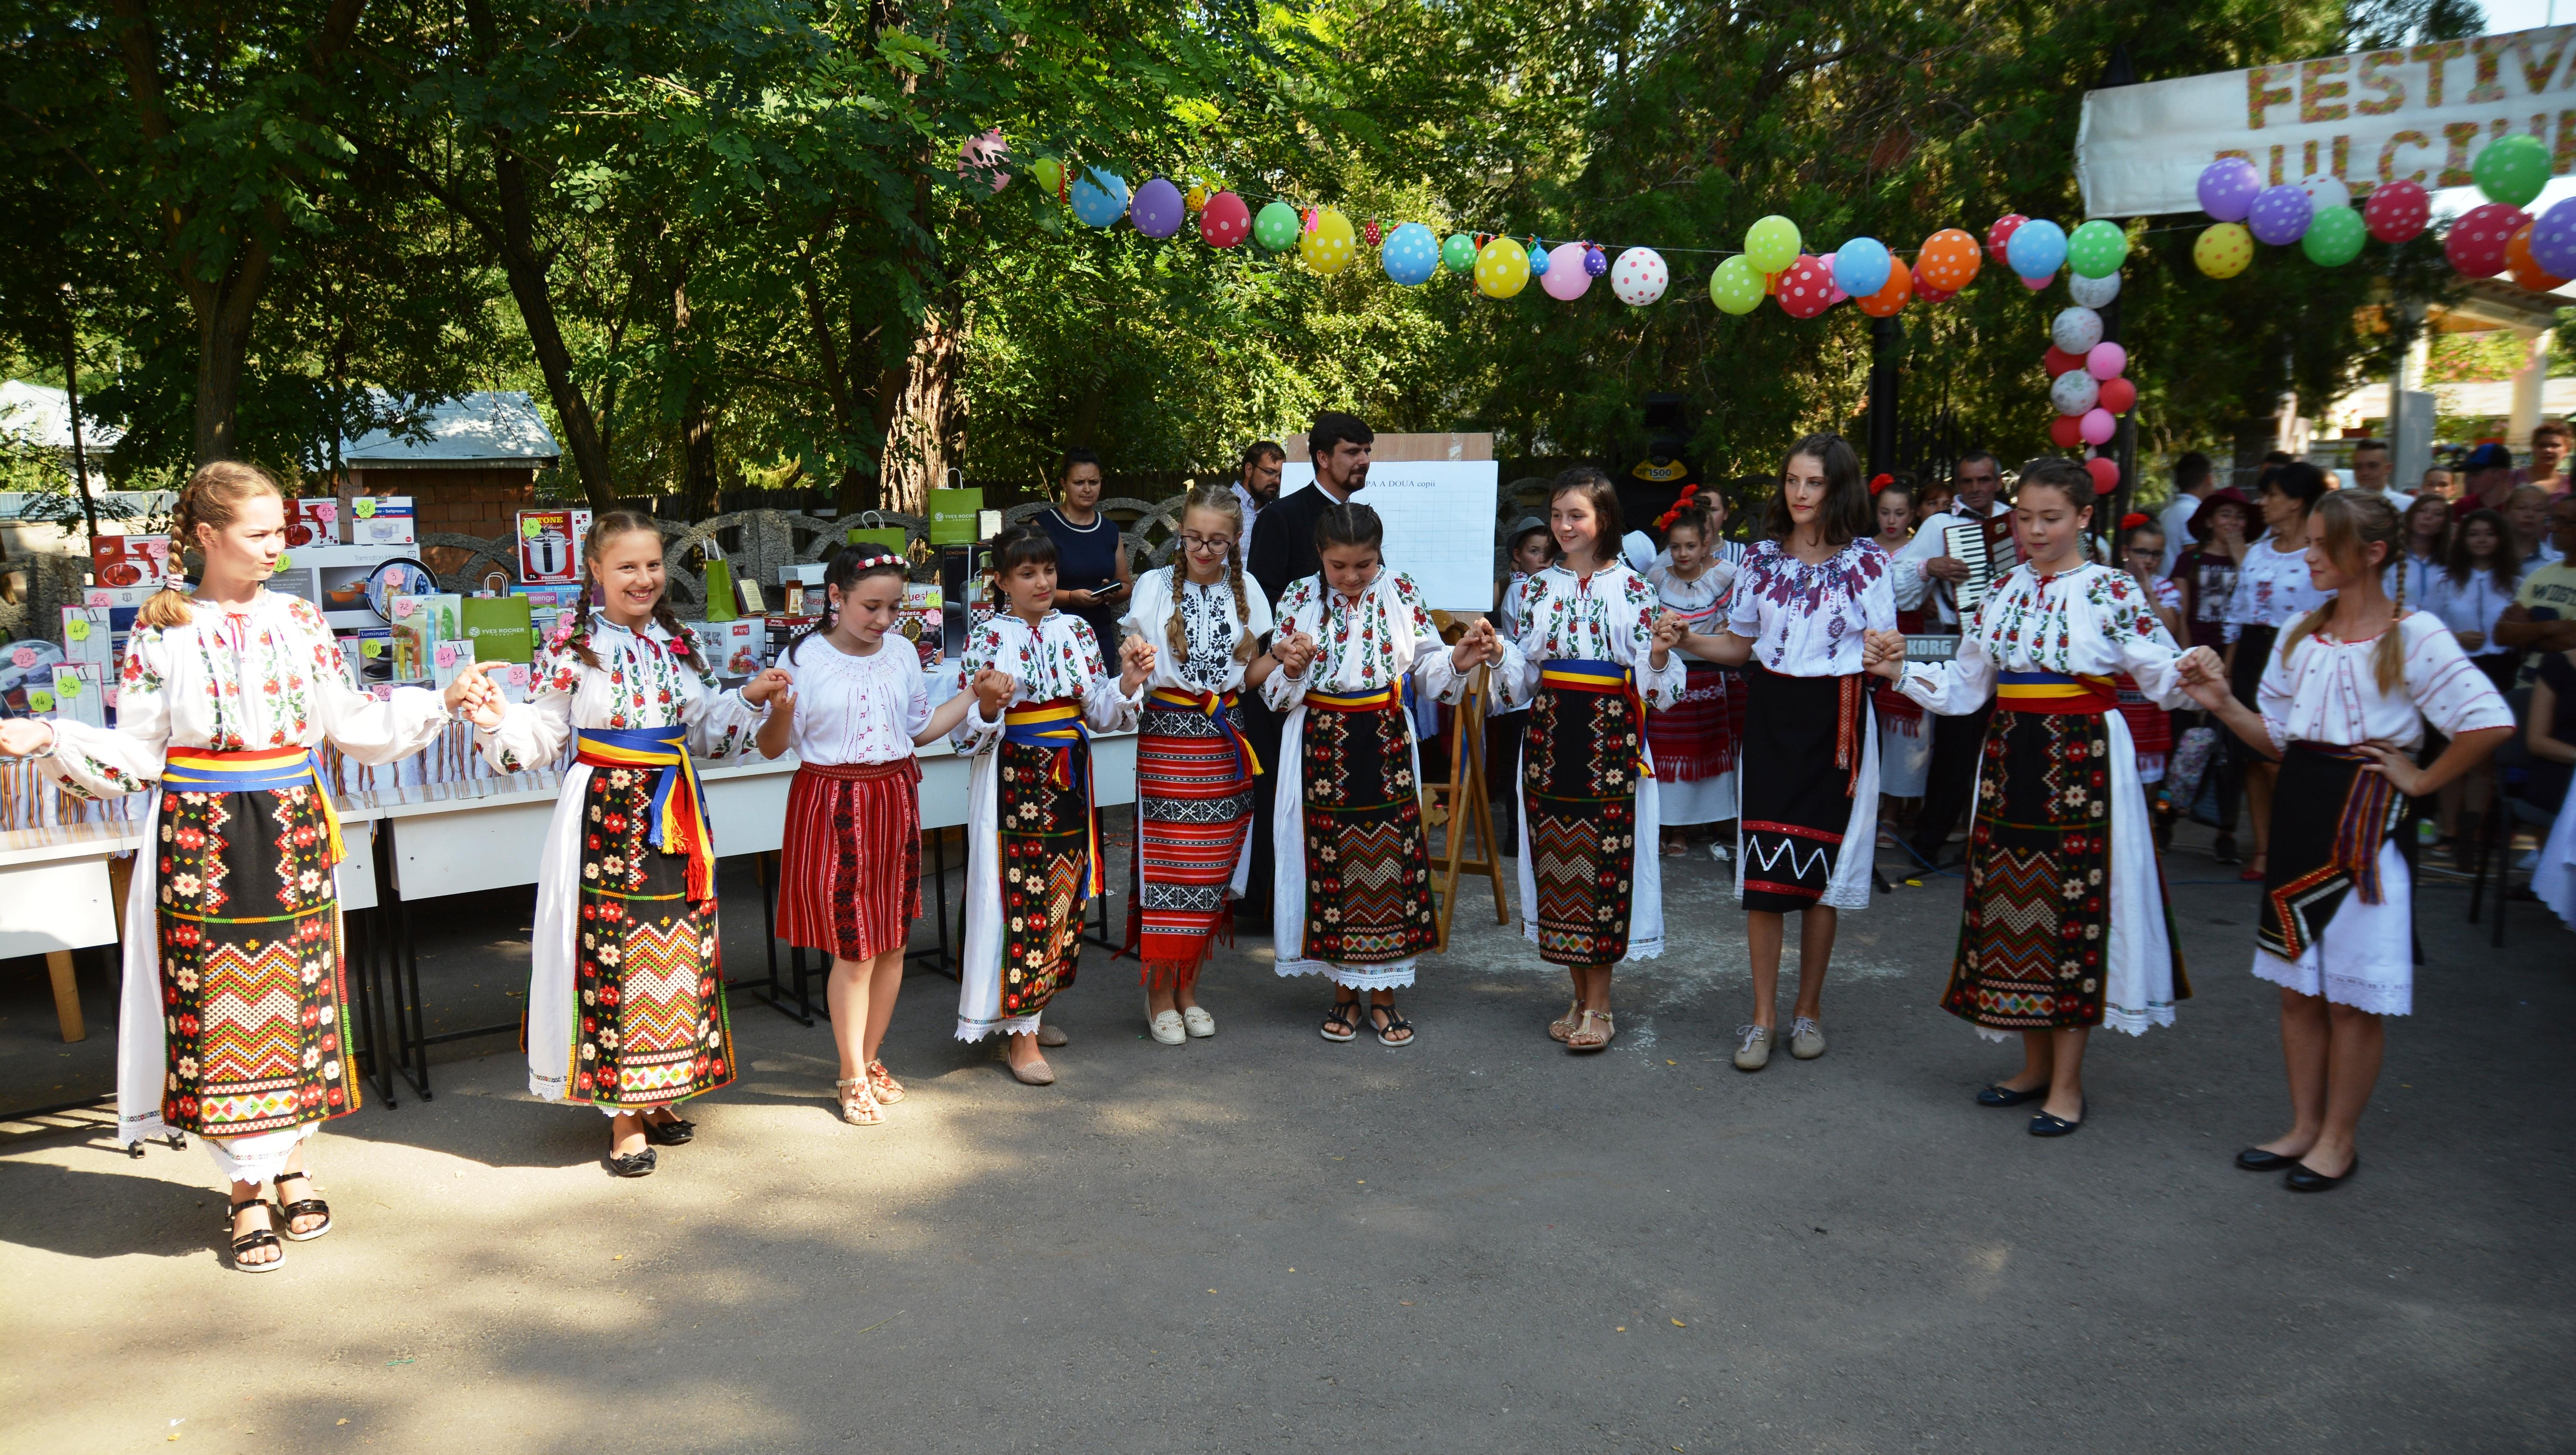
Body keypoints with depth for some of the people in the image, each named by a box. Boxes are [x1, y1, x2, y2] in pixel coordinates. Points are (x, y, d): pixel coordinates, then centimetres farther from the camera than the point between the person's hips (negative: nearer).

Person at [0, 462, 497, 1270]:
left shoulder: (299, 619, 5)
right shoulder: (161, 629, -2)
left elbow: (352, 724, 10)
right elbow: (136, 752, 0)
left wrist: (443, 700, 6)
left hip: (292, 835, 3)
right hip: (200, 837, -2)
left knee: (298, 994, 8)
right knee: (219, 1003, 1)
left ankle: (292, 1163, 24)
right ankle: (247, 1189, 12)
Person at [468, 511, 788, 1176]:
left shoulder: (678, 643, 9)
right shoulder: (572, 645, -5)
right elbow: (539, 739, -7)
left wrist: (751, 698, 7)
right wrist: (493, 719, -24)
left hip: (675, 815, 5)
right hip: (606, 814, -5)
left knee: (678, 949, 10)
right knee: (611, 952, -2)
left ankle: (658, 1092, 25)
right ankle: (623, 1113, 9)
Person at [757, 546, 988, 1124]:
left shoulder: (902, 653, 5)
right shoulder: (803, 658, -10)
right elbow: (772, 747, -7)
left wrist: (977, 694, 10)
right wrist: (780, 710, -28)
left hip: (895, 800, 5)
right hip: (833, 808, -5)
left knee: (892, 941, 10)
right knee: (854, 947, -2)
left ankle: (869, 1060, 28)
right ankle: (852, 1078, 14)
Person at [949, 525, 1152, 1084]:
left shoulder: (1077, 632, 8)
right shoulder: (986, 639, -4)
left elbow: (1102, 713, 7)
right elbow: (970, 733, -7)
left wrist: (1130, 677, -10)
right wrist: (988, 706, -27)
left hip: (1069, 780, 5)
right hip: (1014, 781, -5)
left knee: (1062, 897, 9)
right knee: (1021, 898, -4)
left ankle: (1030, 1012, 26)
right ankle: (1020, 1037, 4)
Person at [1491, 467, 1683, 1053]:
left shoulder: (1632, 589, -1)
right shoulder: (1540, 587, 10)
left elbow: (1655, 691, -3)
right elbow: (1525, 679, 12)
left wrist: (1660, 652, -22)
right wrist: (1498, 651, -5)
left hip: (1611, 737, -4)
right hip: (1550, 735, 4)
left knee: (1606, 861, -4)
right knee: (1557, 858, 6)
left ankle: (1599, 1007, 6)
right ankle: (1580, 998, 19)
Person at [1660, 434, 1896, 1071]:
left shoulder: (1868, 561, -1)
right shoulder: (1762, 557, 8)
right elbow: (1740, 645, 12)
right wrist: (1687, 641, -5)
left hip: (1835, 719, -2)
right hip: (1772, 714, 2)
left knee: (1821, 870, 5)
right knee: (1764, 869, -2)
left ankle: (1808, 1010, 21)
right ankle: (1763, 1016, 8)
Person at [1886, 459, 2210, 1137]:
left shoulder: (2113, 591, -5)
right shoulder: (2004, 590, 10)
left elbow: (2160, 676, -9)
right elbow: (1967, 687, 12)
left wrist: (2192, 675, -30)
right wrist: (1903, 671, -1)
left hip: (2084, 764, -5)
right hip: (2011, 762, 5)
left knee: (2076, 904, -1)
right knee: (2014, 902, 9)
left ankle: (2068, 1082, 10)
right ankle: (2036, 1063, 24)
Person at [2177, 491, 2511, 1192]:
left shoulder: (2413, 635, -10)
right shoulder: (2301, 632, 9)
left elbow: (2490, 721, -16)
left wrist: (2420, 780, -10)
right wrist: (2224, 705, -3)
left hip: (2364, 820, -6)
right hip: (2299, 813, 6)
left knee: (2353, 996, 3)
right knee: (2296, 985, 12)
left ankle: (2339, 1139, 16)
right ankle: (2304, 1127, 24)